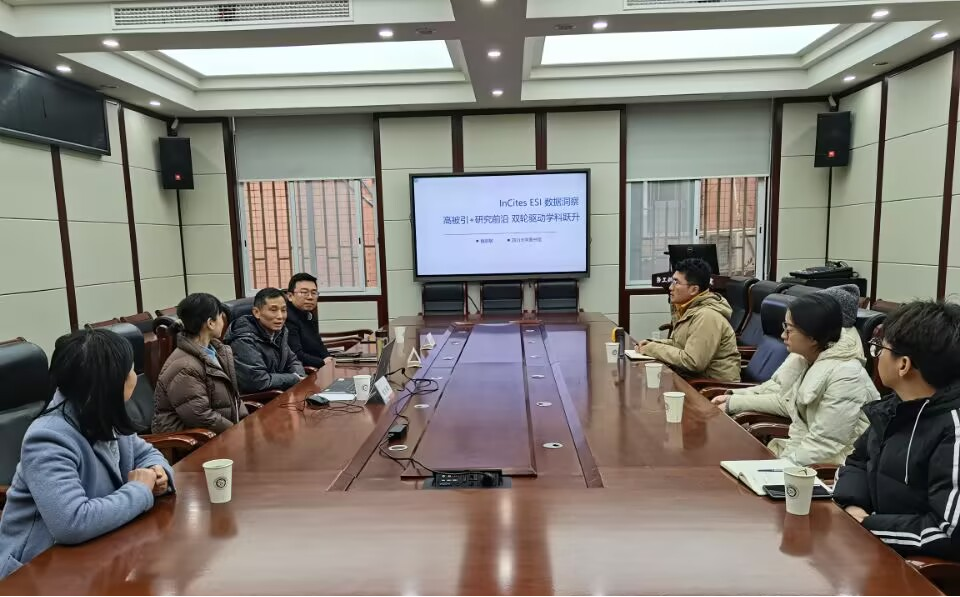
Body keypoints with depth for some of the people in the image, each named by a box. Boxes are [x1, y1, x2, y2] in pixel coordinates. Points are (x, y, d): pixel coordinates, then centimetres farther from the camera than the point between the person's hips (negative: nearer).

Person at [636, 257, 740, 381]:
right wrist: (652, 344, 2)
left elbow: (692, 362, -25)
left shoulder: (707, 316, -21)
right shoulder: (689, 309, 8)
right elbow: (680, 343, 19)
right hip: (696, 378, 8)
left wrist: (654, 349, -16)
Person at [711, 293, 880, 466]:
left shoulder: (845, 376, -24)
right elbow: (784, 400, 10)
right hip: (801, 447, 7)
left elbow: (824, 445, -25)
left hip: (826, 468, -7)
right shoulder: (802, 356, 0)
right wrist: (733, 401, 4)